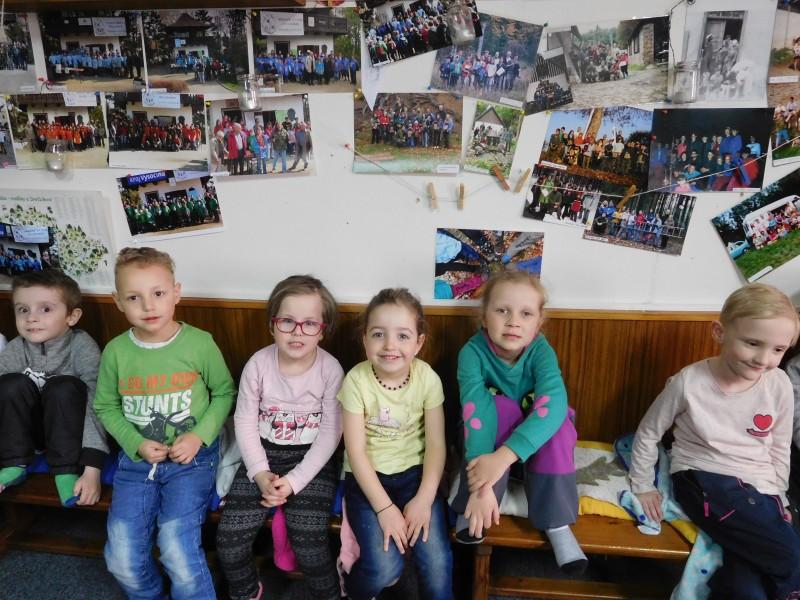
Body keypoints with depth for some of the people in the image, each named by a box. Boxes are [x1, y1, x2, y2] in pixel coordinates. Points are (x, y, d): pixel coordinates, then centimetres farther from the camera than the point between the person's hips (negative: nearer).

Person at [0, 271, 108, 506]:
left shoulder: (83, 347, -22)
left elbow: (96, 405, -30)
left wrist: (92, 469, -39)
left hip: (72, 429, -3)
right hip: (30, 428, 3)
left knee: (63, 388, -31)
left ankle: (66, 471, -21)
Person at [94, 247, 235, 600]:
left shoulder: (200, 343, -10)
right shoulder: (115, 352, -4)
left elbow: (224, 393, 1)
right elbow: (106, 407, 8)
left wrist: (200, 435, -12)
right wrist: (137, 444, -6)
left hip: (191, 457, -3)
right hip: (137, 458, 3)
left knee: (178, 550, -17)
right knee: (122, 560, 0)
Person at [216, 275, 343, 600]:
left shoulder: (330, 369, -12)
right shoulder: (258, 364, -8)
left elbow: (330, 433, -11)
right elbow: (245, 422, -3)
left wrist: (294, 481, -18)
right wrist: (260, 474, -14)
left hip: (312, 458, -2)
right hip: (265, 453, 3)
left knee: (308, 542, -19)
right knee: (229, 537, -8)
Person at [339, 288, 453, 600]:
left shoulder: (427, 378, -11)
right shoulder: (356, 381, -16)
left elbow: (436, 444, -6)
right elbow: (356, 451, -13)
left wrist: (423, 500, -15)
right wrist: (384, 507, -17)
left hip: (414, 472, 2)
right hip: (367, 476, -1)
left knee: (438, 564, -15)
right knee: (384, 568, -16)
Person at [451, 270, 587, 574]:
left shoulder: (541, 352, -23)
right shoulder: (472, 352, -25)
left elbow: (553, 404, -41)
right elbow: (475, 410, -38)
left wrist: (504, 456, -55)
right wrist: (482, 485, -50)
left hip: (536, 444, 1)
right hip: (489, 440, -1)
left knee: (556, 415, -31)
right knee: (501, 406, -32)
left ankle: (556, 522, -18)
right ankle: (470, 508, -21)